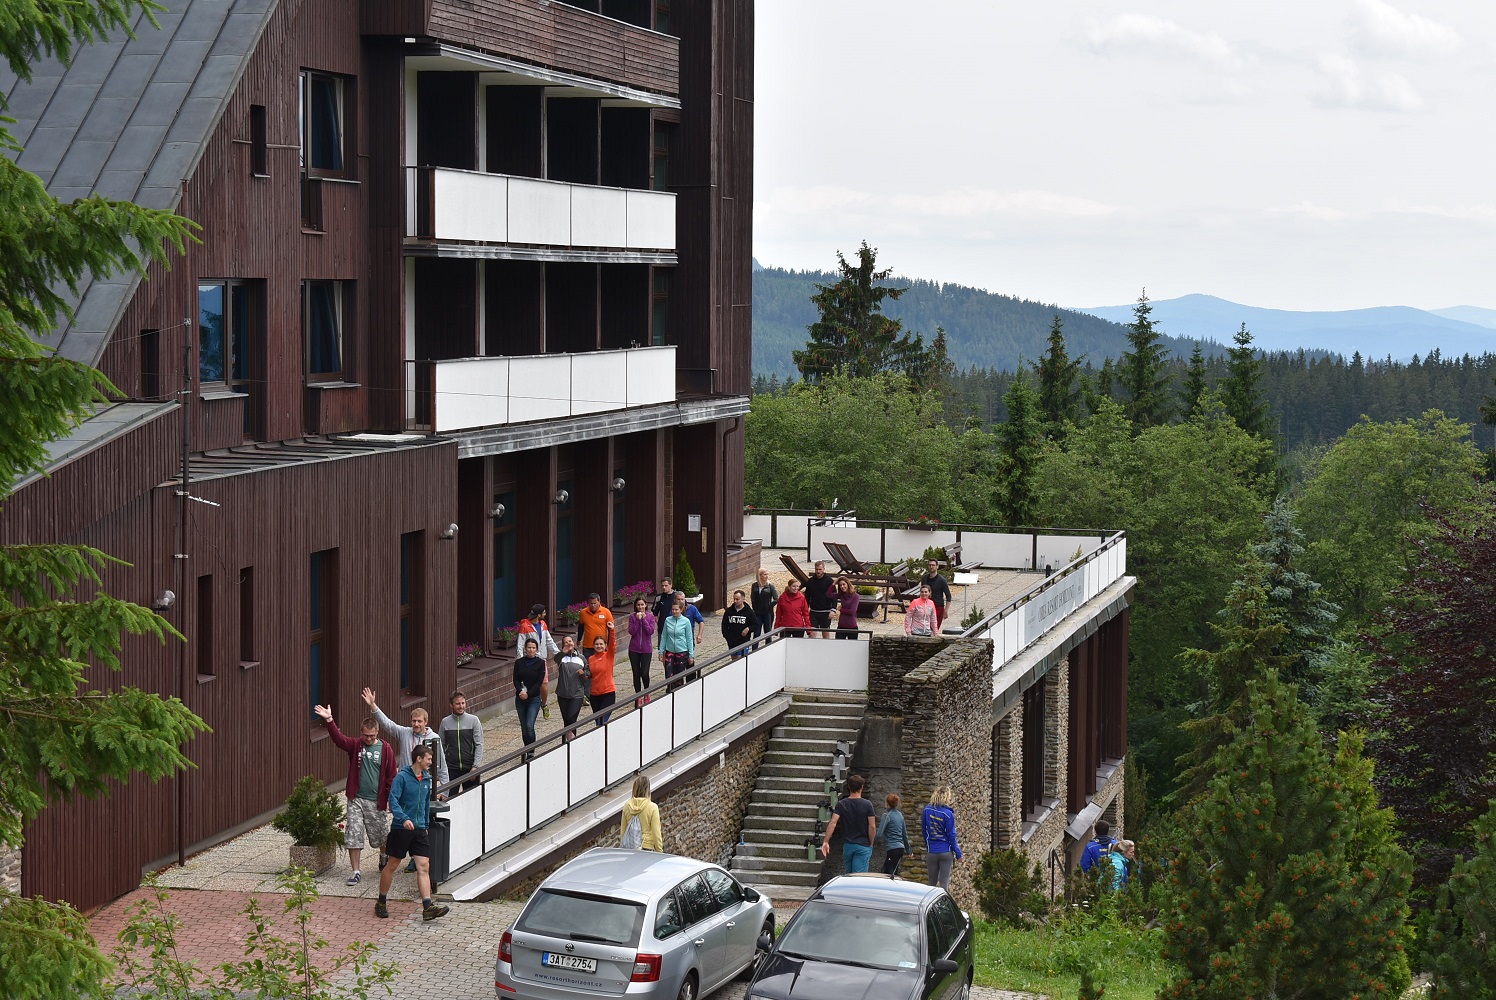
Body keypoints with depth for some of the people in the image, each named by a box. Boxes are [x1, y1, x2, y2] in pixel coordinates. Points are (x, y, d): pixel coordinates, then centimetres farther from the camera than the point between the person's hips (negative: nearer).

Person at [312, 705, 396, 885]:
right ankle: (356, 871, 6)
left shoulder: (386, 749, -2)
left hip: (376, 801, -1)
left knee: (382, 836, 11)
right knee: (353, 836, -2)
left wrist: (390, 799, -4)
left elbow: (391, 776, 0)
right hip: (356, 799, 1)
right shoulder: (355, 745, 0)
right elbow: (339, 739, -18)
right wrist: (329, 721, -35)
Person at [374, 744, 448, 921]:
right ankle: (381, 903, 22)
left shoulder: (426, 779, 9)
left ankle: (427, 907, -11)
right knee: (392, 865, 7)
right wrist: (404, 819, -31)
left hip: (419, 830, 5)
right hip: (401, 829, -5)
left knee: (424, 866, -5)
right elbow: (393, 801, -19)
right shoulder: (402, 777, -11)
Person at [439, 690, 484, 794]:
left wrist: (475, 766, -11)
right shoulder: (445, 722, 2)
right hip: (451, 768, 1)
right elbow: (441, 747, 10)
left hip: (469, 767, -1)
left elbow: (479, 745, -3)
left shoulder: (473, 720, -2)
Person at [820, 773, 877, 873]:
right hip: (863, 846, -3)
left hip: (847, 845, 3)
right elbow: (872, 827, -8)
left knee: (849, 875, 17)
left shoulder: (841, 804, 0)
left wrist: (826, 842, -11)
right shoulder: (867, 805, -6)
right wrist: (870, 844, 5)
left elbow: (832, 823, -11)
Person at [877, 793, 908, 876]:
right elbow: (904, 834, 19)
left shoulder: (887, 815, -11)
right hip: (900, 848, 8)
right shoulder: (900, 815, 12)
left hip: (893, 849, -8)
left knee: (891, 874, -6)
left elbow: (879, 834, -19)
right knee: (885, 873, 14)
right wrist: (908, 850, 27)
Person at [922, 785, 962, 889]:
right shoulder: (948, 814, -13)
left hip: (931, 852, 3)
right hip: (946, 852, -3)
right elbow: (951, 835, -9)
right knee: (944, 883, 2)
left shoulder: (927, 810, -1)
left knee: (932, 882, 13)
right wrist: (958, 853, 1)